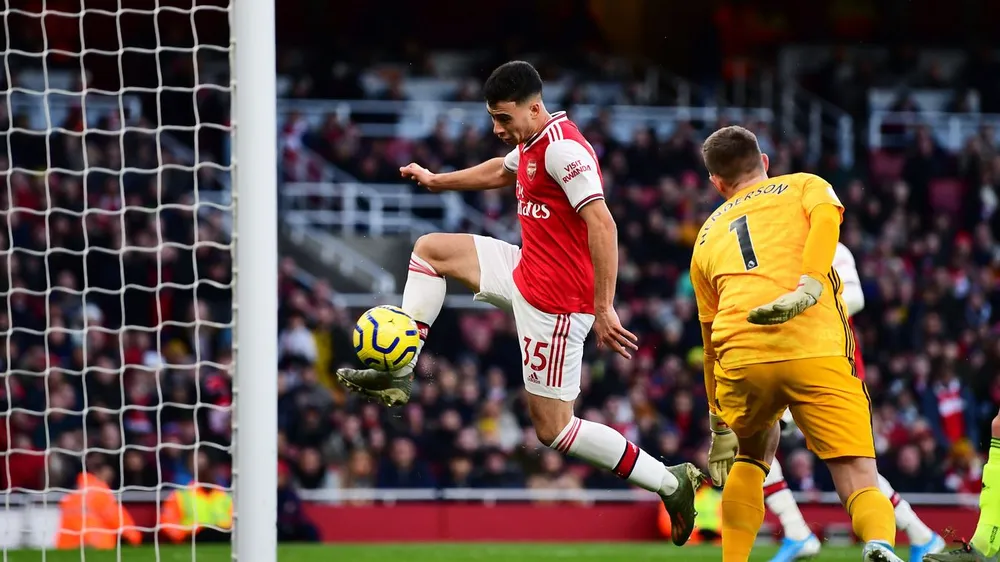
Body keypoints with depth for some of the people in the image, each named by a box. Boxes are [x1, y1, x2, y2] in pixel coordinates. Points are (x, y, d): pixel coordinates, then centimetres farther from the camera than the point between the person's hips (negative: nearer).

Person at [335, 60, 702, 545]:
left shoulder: (562, 149, -21)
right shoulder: (532, 145, 9)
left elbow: (602, 224, -28)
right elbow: (500, 172, 34)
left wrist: (603, 308, -30)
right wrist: (437, 182, 45)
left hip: (555, 302, -10)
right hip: (526, 274, 10)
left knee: (552, 428, -7)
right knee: (431, 249, 18)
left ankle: (670, 483, -1)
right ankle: (398, 376, 14)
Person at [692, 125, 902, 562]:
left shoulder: (708, 236, 31)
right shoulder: (804, 186, 23)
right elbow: (826, 220, -3)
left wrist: (719, 428, 39)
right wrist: (808, 287, -16)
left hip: (742, 358, 3)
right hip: (817, 350, -3)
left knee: (750, 457, 32)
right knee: (860, 482, -6)